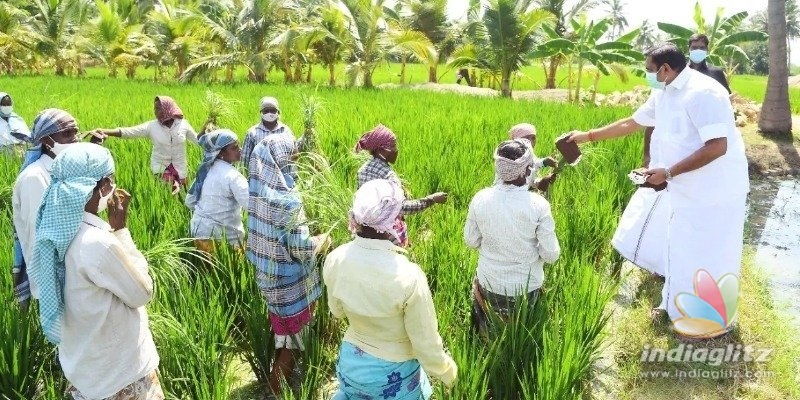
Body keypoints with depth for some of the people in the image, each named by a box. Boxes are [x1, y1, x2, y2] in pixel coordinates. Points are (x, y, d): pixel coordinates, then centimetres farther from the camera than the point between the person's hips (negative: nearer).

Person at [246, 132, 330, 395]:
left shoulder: (258, 189, -4)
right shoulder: (287, 199, -28)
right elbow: (300, 249, -25)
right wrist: (322, 240, -5)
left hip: (268, 272, 8)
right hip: (289, 278, -8)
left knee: (282, 328, 27)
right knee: (293, 334, 12)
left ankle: (278, 374, 45)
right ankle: (277, 387, 25)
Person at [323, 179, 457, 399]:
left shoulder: (335, 260, -20)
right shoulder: (408, 277, -34)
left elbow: (337, 311, 0)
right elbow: (425, 341, -20)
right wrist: (446, 372, -2)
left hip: (352, 361, 3)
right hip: (393, 372, -2)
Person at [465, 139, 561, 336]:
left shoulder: (480, 199, -17)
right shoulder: (538, 205, -24)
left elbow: (471, 241, -3)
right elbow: (551, 255, -16)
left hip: (489, 284, 1)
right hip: (526, 287, -1)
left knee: (489, 338, 29)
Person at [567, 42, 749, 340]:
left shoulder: (702, 93, -24)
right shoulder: (663, 95, 6)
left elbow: (717, 147, -30)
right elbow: (631, 123, 17)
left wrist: (668, 173, -28)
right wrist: (588, 136, 18)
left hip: (714, 192, -9)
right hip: (689, 191, 9)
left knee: (707, 257, 4)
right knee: (686, 251, 20)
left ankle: (711, 321, 23)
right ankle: (682, 307, 38)